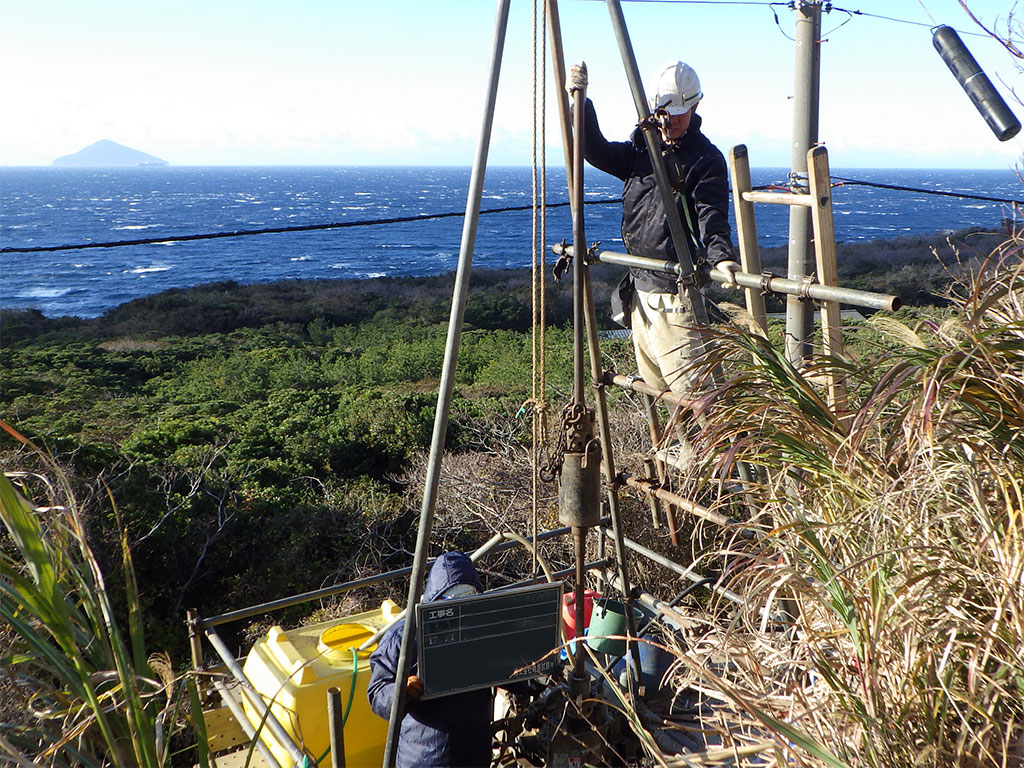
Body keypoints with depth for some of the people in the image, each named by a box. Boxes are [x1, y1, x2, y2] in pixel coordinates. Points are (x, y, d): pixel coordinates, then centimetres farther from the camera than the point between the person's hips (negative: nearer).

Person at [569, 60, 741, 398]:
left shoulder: (706, 159, -8)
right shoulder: (641, 148, 12)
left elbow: (712, 216, -20)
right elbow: (597, 152, 6)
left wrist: (720, 254, -39)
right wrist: (581, 103, -7)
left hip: (675, 292, -8)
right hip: (640, 287, 8)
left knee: (688, 387, -12)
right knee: (654, 384, 16)